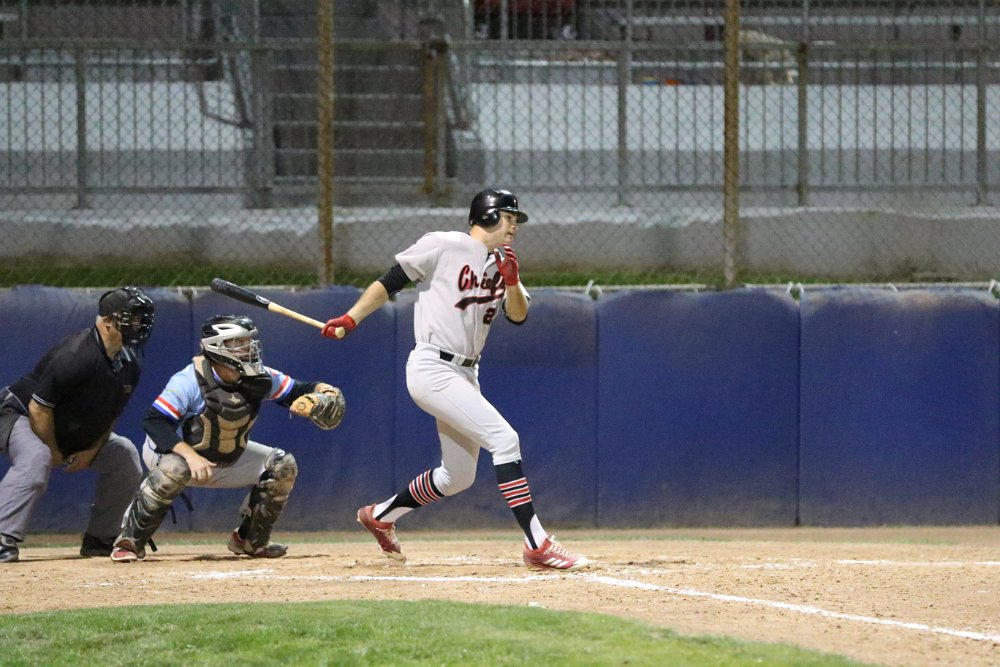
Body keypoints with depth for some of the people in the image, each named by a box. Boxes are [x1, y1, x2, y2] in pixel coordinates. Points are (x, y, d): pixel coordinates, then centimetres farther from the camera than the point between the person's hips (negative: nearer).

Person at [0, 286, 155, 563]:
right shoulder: (77, 354, -31)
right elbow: (38, 407, -28)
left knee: (125, 456, 5)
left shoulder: (130, 363, -4)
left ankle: (100, 539, 13)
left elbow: (110, 413, 9)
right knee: (35, 460, -37)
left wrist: (92, 450, -4)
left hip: (76, 433, 9)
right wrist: (53, 452, -19)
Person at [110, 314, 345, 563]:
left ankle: (250, 540, 9)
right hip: (173, 451, -6)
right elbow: (153, 421, -35)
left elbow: (297, 391, -3)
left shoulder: (259, 379, -12)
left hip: (227, 459, 6)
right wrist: (191, 456, -46)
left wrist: (321, 391, -28)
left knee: (283, 466, -6)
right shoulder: (190, 381, -29)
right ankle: (130, 542, -25)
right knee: (173, 469, -41)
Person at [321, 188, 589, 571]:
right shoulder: (443, 247, -6)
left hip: (464, 376, 9)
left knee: (458, 477, 13)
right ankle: (538, 546, -23)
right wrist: (351, 319, -11)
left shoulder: (501, 264, 14)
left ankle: (380, 515, 35)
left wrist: (511, 282, -13)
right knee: (504, 438, -20)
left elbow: (518, 316, 5)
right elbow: (390, 283, -3)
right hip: (432, 368, -9)